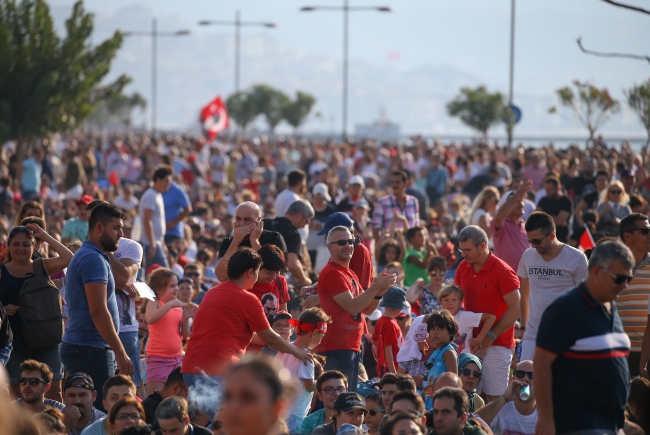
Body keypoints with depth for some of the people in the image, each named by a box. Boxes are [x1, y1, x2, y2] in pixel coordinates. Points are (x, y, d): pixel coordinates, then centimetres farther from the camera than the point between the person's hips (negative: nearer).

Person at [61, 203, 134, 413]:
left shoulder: (86, 256, 19)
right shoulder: (93, 259, -13)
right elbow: (98, 310, -20)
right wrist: (120, 352, -19)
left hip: (80, 347, 10)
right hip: (90, 349, -10)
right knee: (101, 412, -12)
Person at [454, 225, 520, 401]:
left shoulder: (502, 271, -13)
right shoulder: (463, 267, 6)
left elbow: (515, 308, -14)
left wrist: (491, 336, -17)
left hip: (497, 344, -6)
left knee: (495, 398, -5)